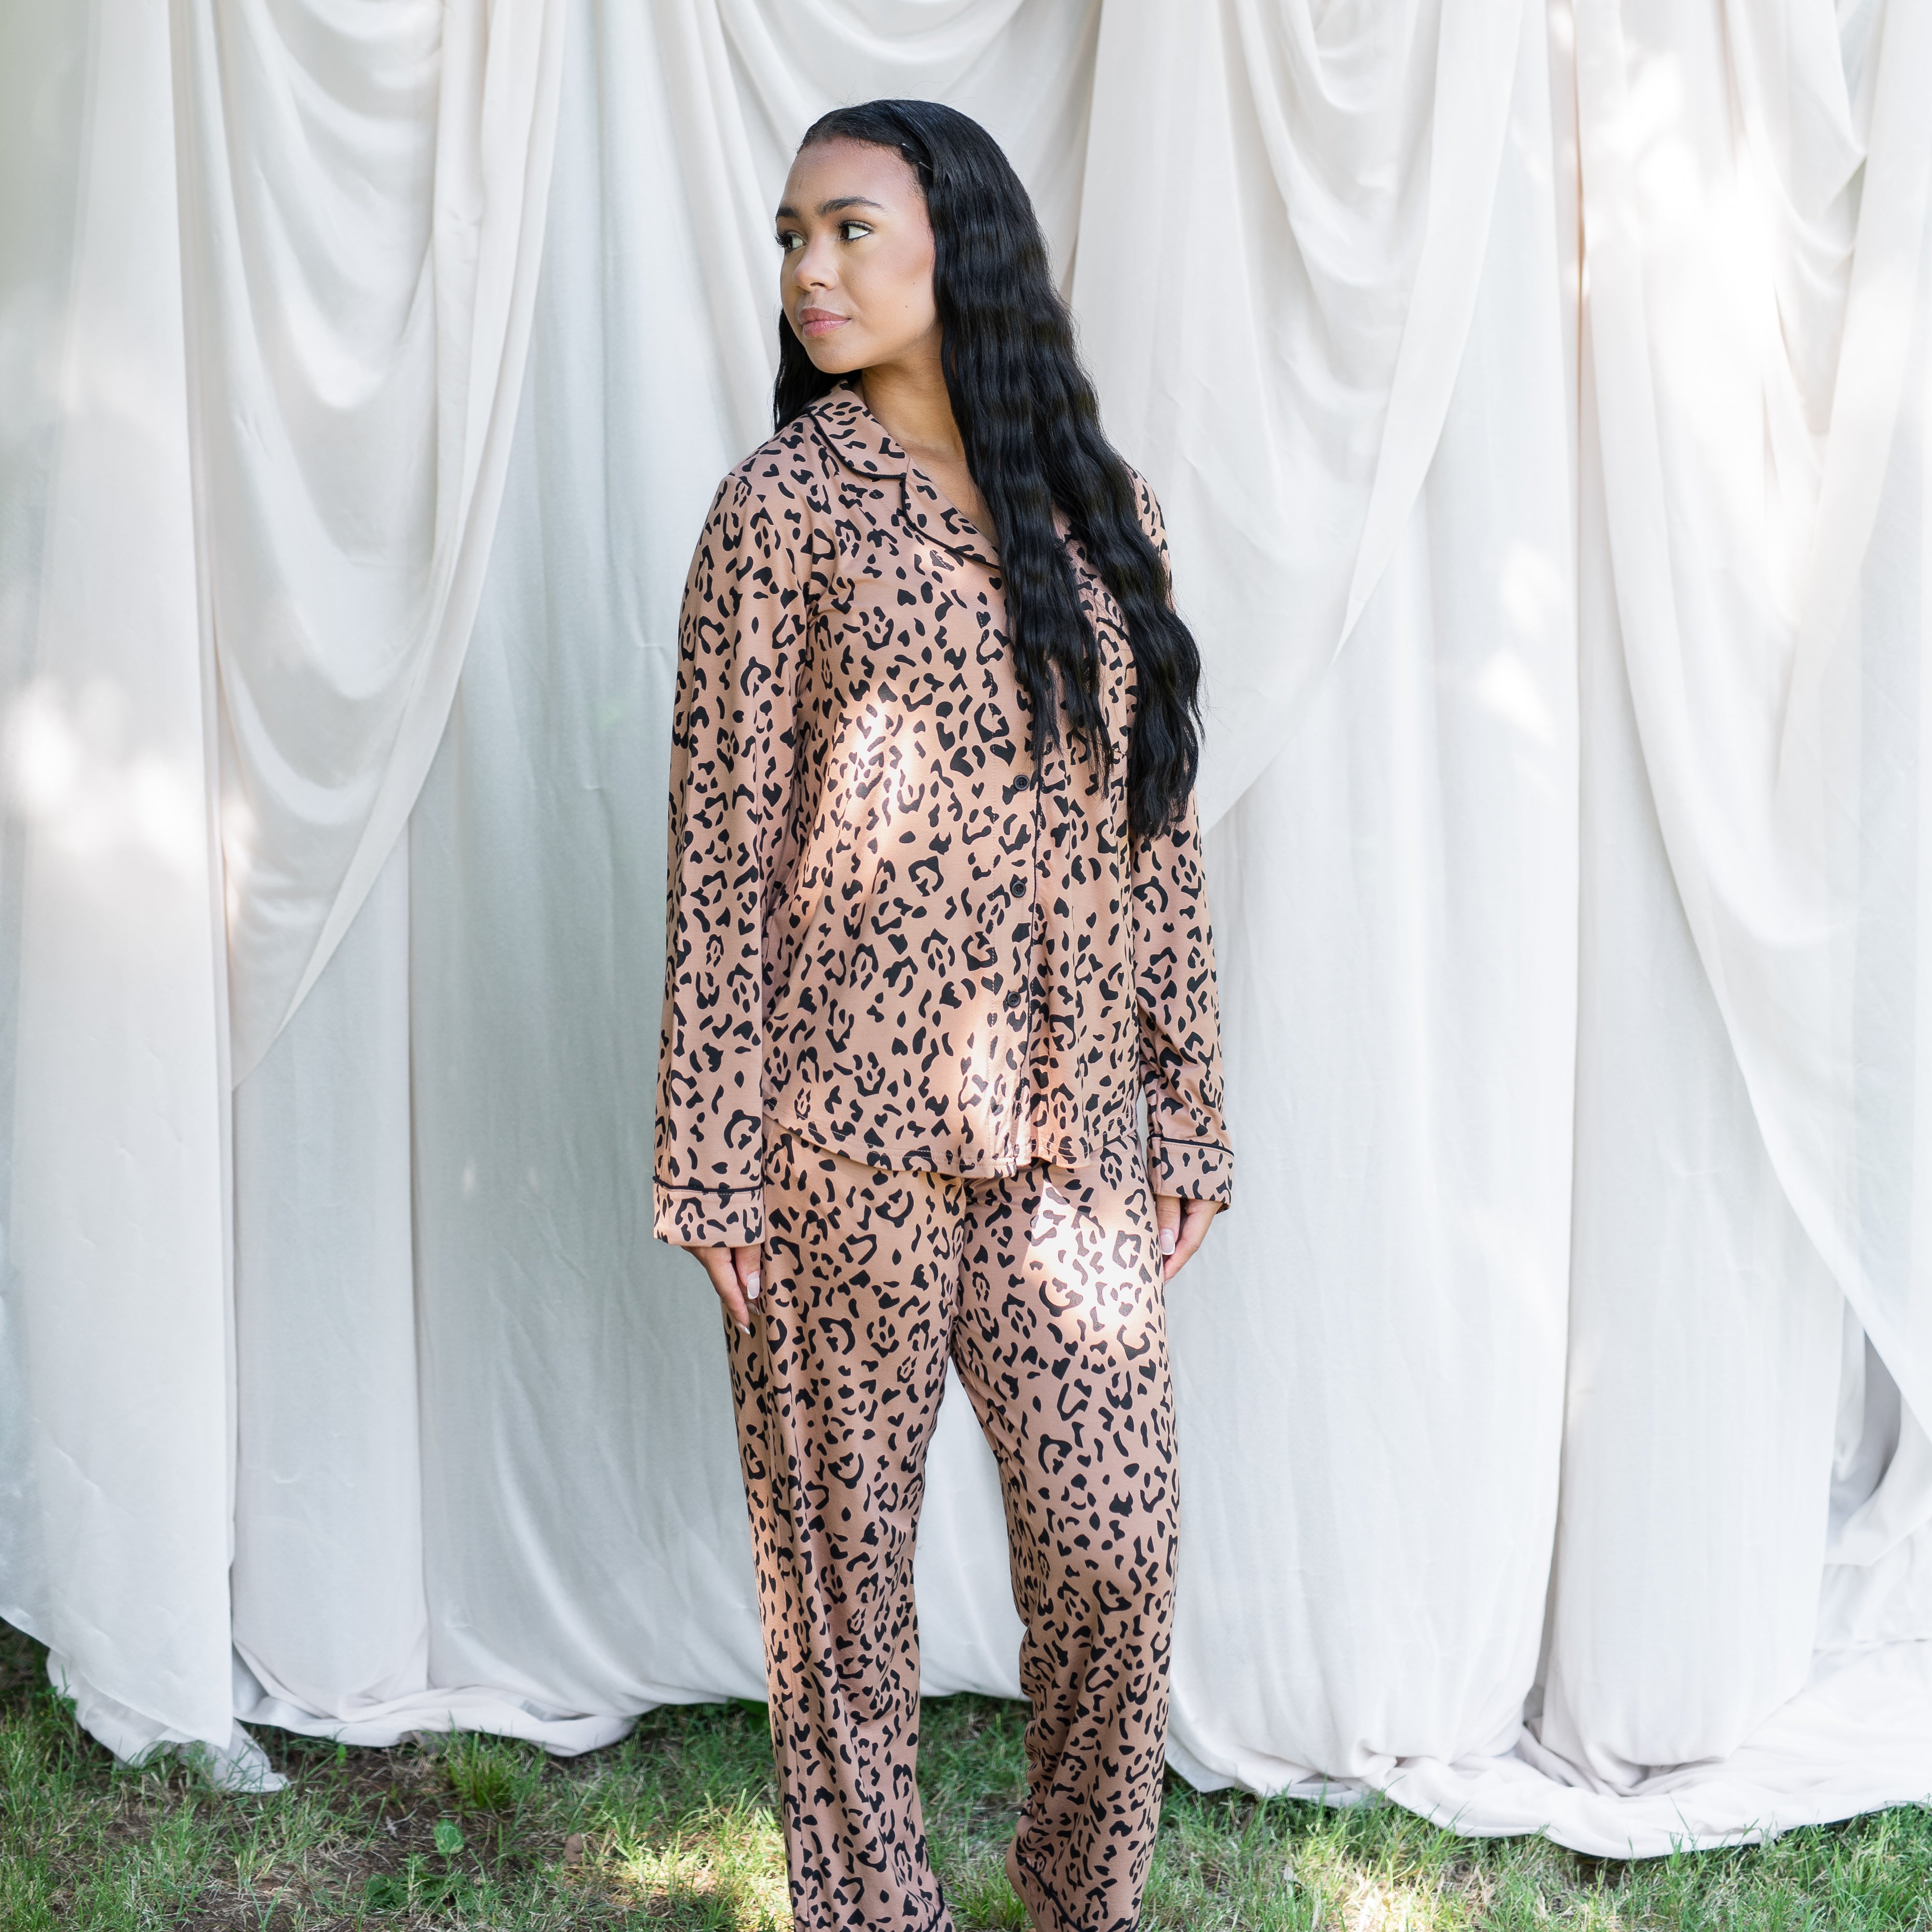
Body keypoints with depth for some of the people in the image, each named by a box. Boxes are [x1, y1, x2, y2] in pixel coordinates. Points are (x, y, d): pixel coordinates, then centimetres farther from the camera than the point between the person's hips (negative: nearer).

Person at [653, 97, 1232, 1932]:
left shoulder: (1101, 508, 9)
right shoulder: (782, 505, -2)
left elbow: (1156, 831, 11)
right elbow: (721, 850, -4)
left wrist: (1188, 1118, 10)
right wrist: (710, 1163, -7)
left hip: (1067, 1137, 4)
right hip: (848, 1127, -3)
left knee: (1117, 1554, 6)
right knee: (844, 1554, 9)